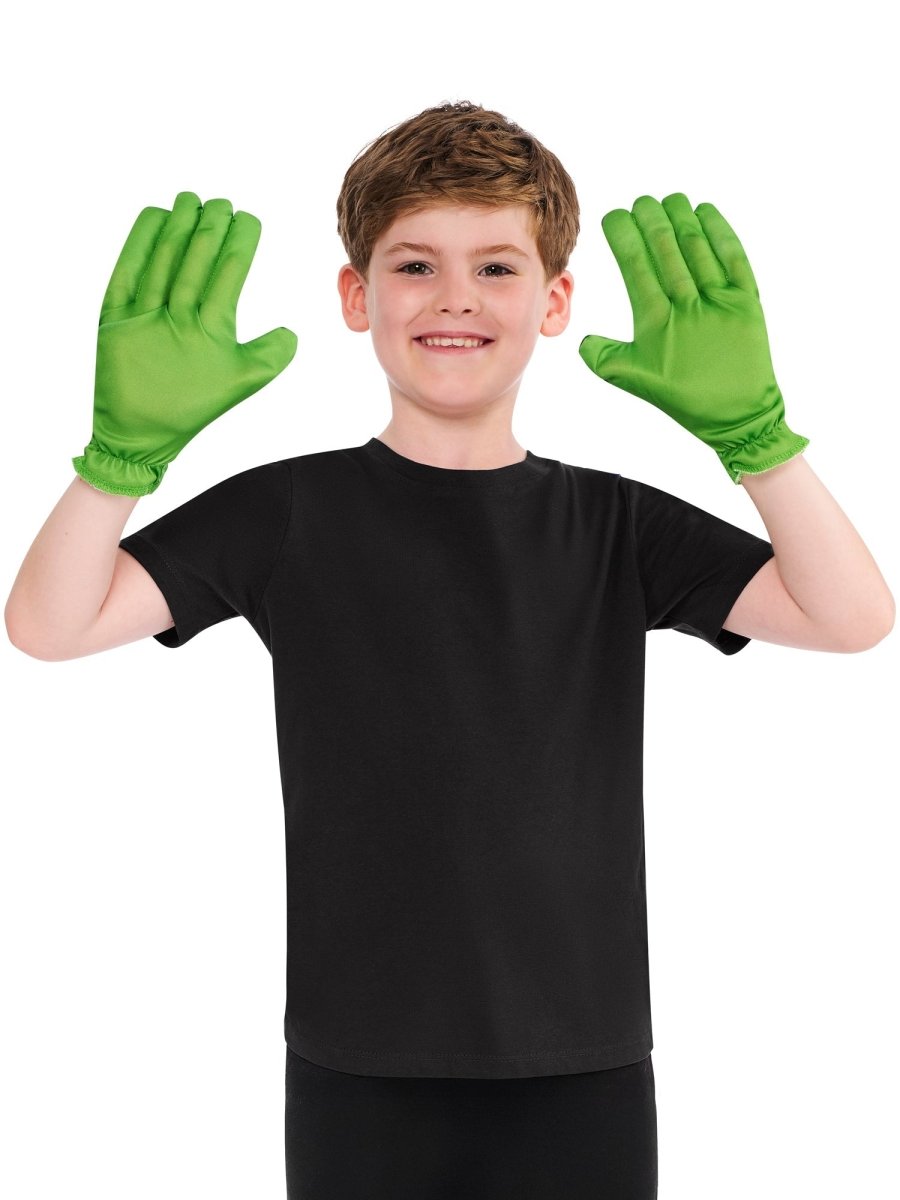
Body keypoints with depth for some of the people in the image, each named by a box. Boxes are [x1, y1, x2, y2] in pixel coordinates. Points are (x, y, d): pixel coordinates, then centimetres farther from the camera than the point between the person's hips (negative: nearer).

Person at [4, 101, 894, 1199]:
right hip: (359, 1075, -1)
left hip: (582, 1069, 1)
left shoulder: (613, 524, 3)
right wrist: (128, 441, -22)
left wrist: (749, 428, -19)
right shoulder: (289, 513, 0)